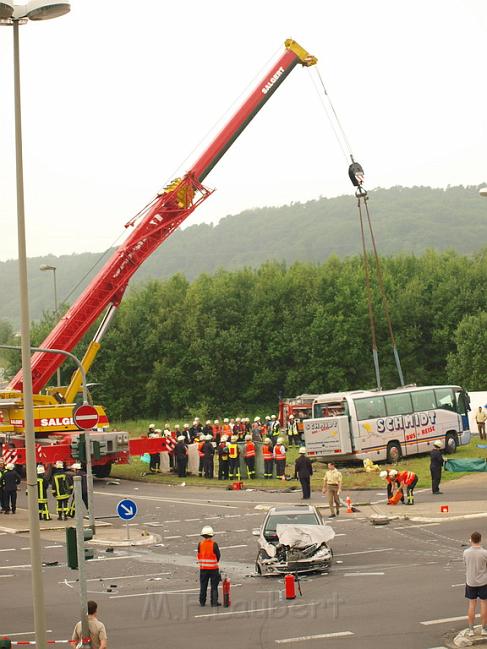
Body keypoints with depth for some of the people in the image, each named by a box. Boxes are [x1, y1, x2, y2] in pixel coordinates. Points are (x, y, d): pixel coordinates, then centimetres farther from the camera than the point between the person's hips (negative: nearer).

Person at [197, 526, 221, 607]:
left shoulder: (200, 544, -5)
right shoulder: (214, 544, -14)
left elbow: (199, 554, 2)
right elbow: (218, 555, -6)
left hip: (203, 568, 3)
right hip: (213, 568, -3)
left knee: (203, 586, 13)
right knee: (214, 586, 5)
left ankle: (202, 602, 16)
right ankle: (214, 602, 4)